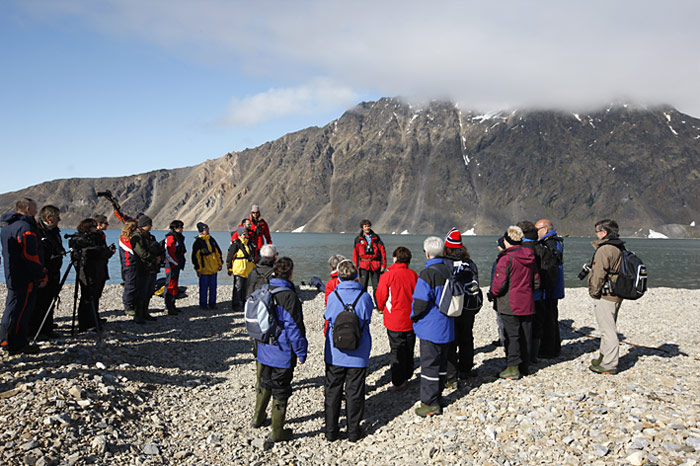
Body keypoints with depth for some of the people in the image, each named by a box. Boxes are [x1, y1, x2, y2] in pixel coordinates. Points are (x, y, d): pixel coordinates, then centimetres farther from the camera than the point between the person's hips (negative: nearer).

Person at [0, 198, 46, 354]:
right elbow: (31, 256, -22)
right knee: (21, 310, -4)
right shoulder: (25, 227, -18)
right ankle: (17, 345, 1)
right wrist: (42, 276, -16)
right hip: (25, 279, -10)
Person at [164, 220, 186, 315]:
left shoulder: (178, 237, 17)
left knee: (174, 285, 15)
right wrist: (176, 263, -16)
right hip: (172, 265, -10)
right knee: (170, 285, -8)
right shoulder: (170, 237, -14)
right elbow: (169, 253, -21)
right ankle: (168, 308, -5)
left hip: (176, 266, 10)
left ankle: (172, 306, 24)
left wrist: (180, 263, 17)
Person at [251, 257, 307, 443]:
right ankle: (277, 432, 16)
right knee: (281, 391, 6)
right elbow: (294, 326, -19)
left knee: (265, 383, 26)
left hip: (265, 349, 7)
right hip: (283, 353, -7)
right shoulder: (289, 296, -21)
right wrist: (301, 352, -11)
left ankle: (258, 418, 42)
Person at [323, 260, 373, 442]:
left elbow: (327, 318, 2)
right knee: (354, 393, 11)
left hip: (334, 354, 0)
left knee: (332, 392, 13)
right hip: (358, 355, 0)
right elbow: (367, 321, 1)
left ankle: (331, 431, 20)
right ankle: (354, 431, 19)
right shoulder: (364, 297, -10)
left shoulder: (333, 296, -10)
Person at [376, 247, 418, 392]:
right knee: (409, 350, 16)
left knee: (396, 351, 4)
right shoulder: (414, 275, -2)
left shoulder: (387, 276, -14)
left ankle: (398, 383, 9)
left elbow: (380, 296, -6)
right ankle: (406, 378, 29)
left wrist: (381, 308, 15)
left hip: (394, 320, -4)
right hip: (411, 320, 4)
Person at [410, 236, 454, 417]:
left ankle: (431, 403, 5)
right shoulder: (449, 272, 6)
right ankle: (437, 398, 29)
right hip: (446, 327, 8)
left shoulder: (427, 274, -19)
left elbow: (420, 303, -20)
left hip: (430, 327, -8)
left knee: (429, 364, 0)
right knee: (441, 363, 17)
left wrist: (413, 316, -3)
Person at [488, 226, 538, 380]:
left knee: (511, 334, -2)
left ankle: (513, 368, -1)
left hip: (510, 305, -6)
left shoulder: (506, 259, -16)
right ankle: (524, 366, 21)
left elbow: (499, 284, -18)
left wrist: (492, 294, 0)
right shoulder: (530, 257, 7)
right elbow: (536, 281, 13)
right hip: (527, 303, 7)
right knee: (525, 334, 12)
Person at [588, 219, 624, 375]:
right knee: (609, 328, 20)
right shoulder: (619, 249, 13)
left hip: (605, 296, -10)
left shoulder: (604, 250, -18)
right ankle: (605, 357, 32)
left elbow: (598, 274, -20)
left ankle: (609, 365, -1)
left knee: (607, 330, -5)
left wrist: (594, 292, -8)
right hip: (616, 295, 10)